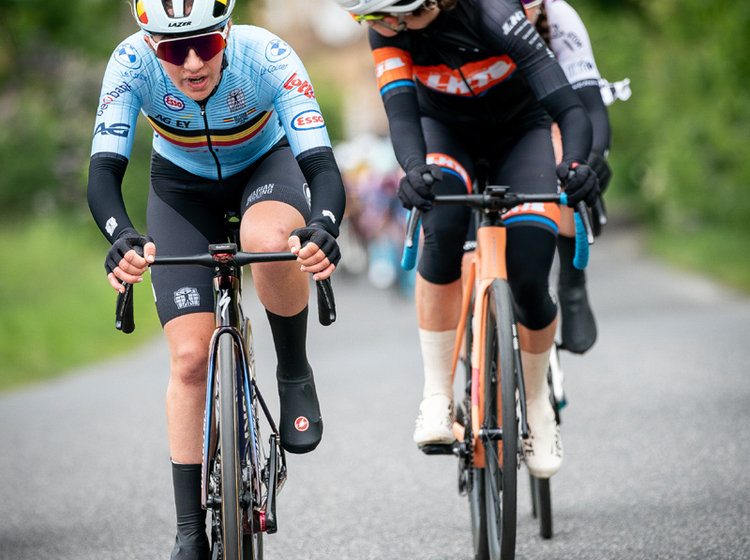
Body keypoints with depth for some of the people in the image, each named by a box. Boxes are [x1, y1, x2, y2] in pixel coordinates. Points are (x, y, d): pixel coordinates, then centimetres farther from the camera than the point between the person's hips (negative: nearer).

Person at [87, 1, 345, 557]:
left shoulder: (267, 57, -34)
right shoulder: (132, 64, -31)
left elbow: (322, 167, -39)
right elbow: (103, 173, -37)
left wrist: (323, 228, -60)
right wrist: (122, 237, -58)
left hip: (265, 166, -1)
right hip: (182, 185, 1)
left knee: (268, 240, -38)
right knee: (190, 356, -10)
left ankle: (295, 374, -11)